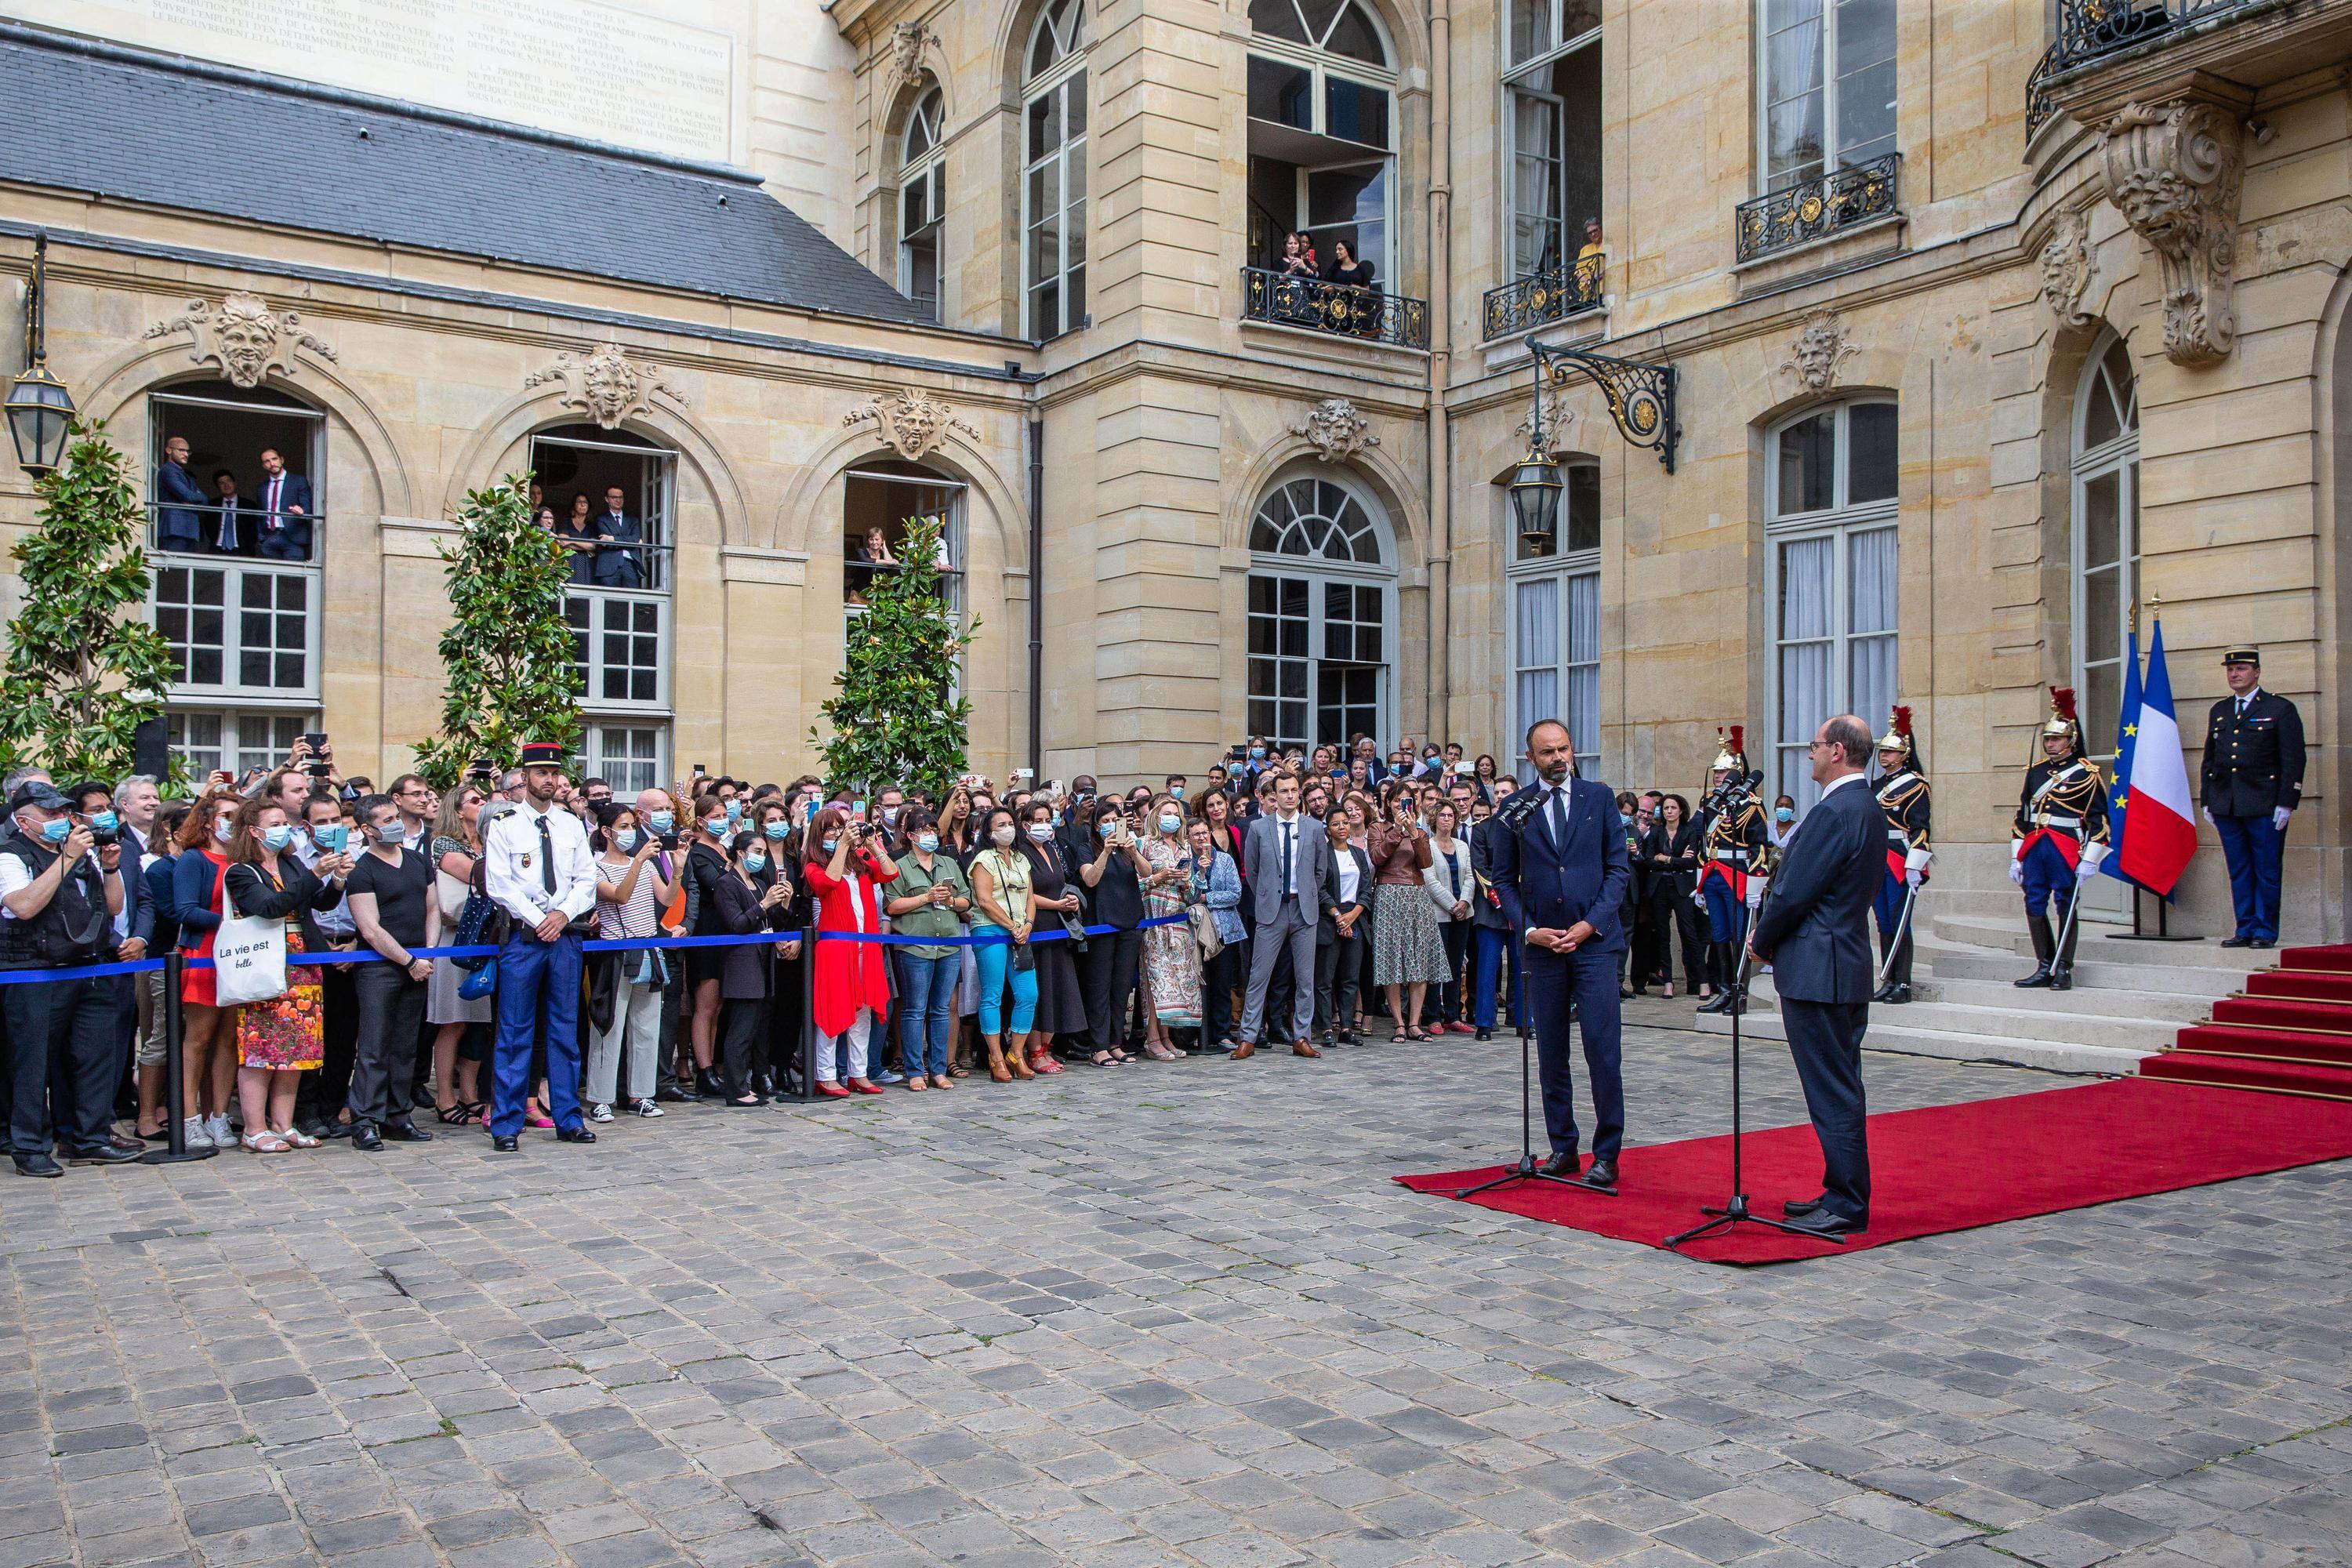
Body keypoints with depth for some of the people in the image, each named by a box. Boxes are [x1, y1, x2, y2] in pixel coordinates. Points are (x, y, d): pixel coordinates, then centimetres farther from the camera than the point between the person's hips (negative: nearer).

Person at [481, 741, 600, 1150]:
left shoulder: (572, 826, 12)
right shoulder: (503, 826, 1)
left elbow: (587, 881, 8)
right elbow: (499, 886, -6)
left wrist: (563, 914, -9)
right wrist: (538, 921, -12)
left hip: (566, 936, 3)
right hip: (522, 936, -3)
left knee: (565, 1031, 8)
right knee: (514, 1033, -1)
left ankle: (568, 1119, 14)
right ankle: (506, 1124, 5)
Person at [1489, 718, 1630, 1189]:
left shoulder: (1599, 798, 5)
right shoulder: (1516, 809, 6)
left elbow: (1618, 867, 2)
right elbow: (1504, 879, 9)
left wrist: (1589, 924, -8)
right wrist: (1529, 929, -4)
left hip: (1594, 939, -2)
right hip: (1542, 943, 2)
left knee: (1602, 1049, -6)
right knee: (1551, 1053, 7)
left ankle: (1606, 1154, 2)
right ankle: (1562, 1149, 17)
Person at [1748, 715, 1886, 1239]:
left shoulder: (1834, 812, -19)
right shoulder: (1869, 809, 13)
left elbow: (1794, 892, -19)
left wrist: (1762, 941, -2)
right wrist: (1771, 934, 12)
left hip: (1816, 970, -10)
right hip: (1850, 964, 10)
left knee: (1833, 1094, -4)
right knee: (1842, 1090, 15)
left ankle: (1847, 1206, 2)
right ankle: (1844, 1195, 24)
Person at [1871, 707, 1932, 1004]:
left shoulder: (1915, 785, -6)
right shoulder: (1878, 785, 16)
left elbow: (1920, 828, -13)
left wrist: (1915, 866, -21)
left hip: (1901, 862, -7)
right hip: (1878, 862, 7)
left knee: (1900, 923, -5)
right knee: (1884, 923, 9)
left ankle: (1903, 985, -1)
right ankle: (1889, 982, 14)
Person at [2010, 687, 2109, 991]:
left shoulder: (2086, 774, -2)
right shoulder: (2035, 772, 14)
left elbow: (2098, 820, -6)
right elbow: (2022, 815, 17)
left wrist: (2089, 860, -12)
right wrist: (2016, 857, 13)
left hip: (2066, 850, -6)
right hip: (2034, 849, 6)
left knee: (2066, 907, 0)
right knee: (2034, 906, 4)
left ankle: (2063, 970, 5)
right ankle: (2045, 968, 12)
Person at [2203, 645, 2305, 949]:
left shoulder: (2281, 709, 0)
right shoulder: (2219, 711, 16)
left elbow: (2293, 761, -5)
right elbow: (2208, 760, 18)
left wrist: (2286, 803, -11)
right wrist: (2206, 801, 12)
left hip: (2265, 806, -5)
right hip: (2225, 807, 5)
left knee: (2267, 872, 0)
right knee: (2239, 872, 8)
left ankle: (2264, 931, 6)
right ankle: (2245, 929, 13)